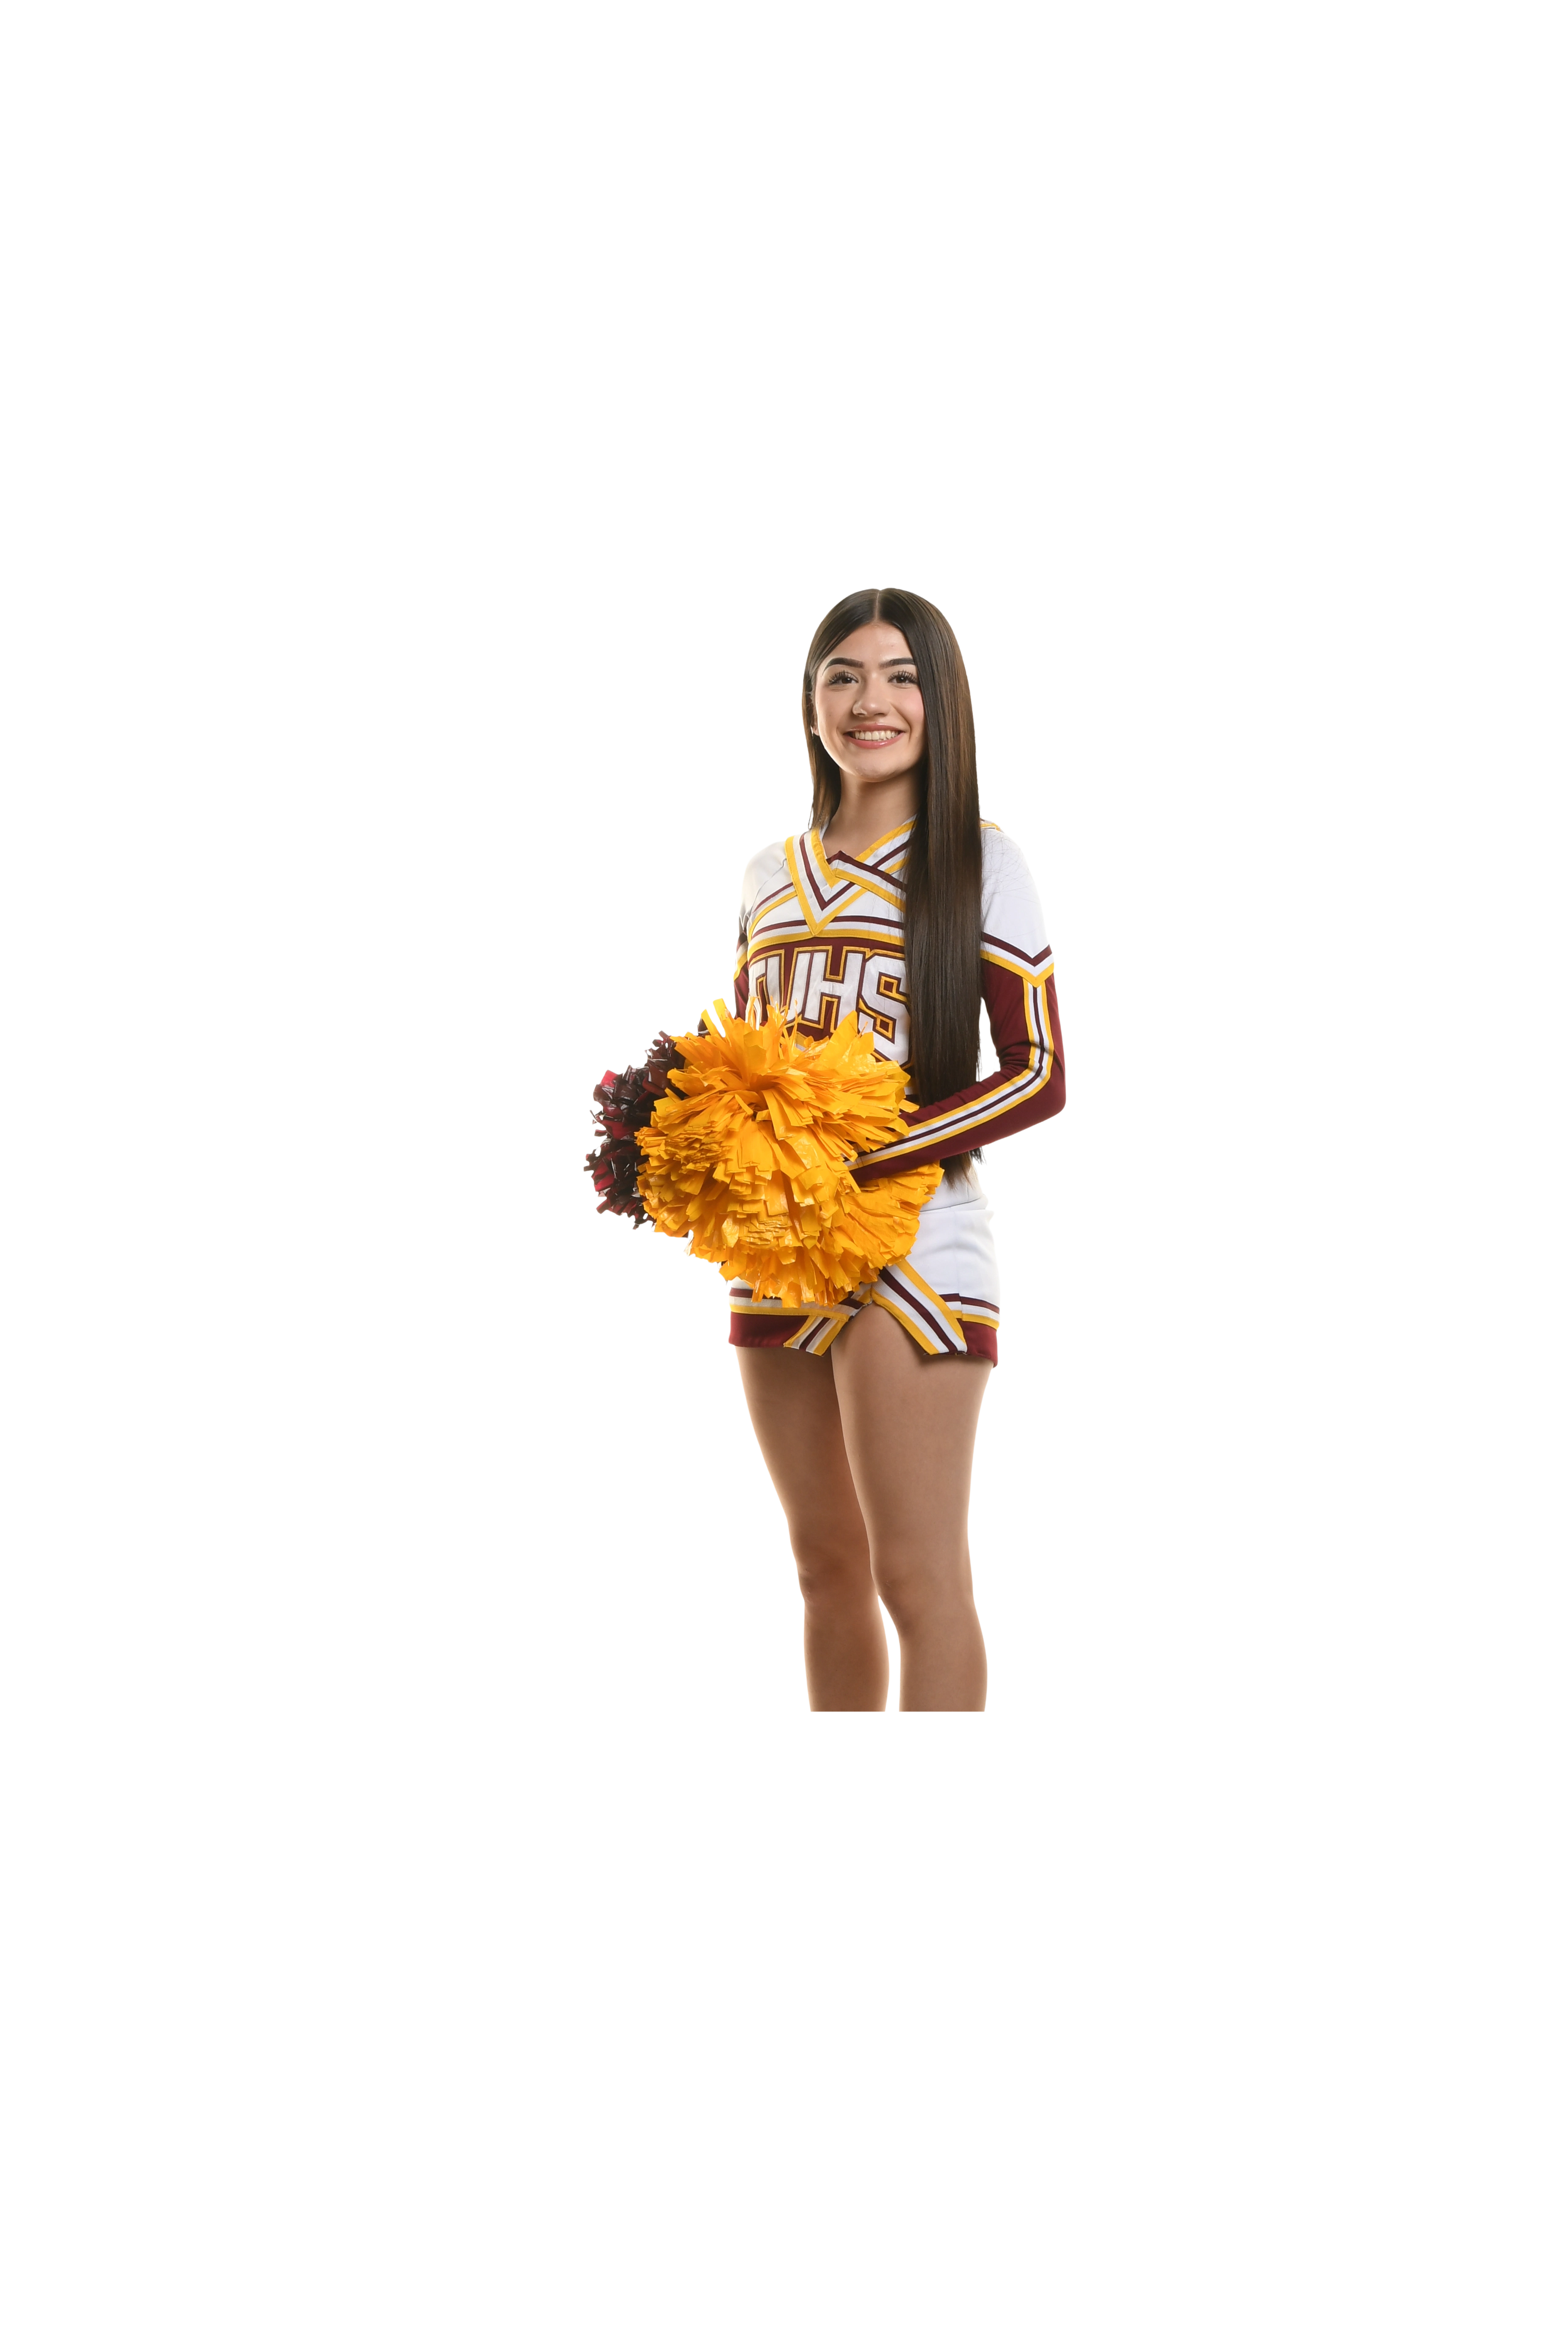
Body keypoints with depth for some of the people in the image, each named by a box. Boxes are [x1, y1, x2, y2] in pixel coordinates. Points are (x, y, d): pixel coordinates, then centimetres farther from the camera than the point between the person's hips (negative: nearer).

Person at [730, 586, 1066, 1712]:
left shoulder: (979, 860, -1)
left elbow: (1038, 1074, -7)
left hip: (913, 1247, -6)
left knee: (918, 1576, -6)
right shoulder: (770, 875, 14)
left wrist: (861, 1154, -17)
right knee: (826, 1565, 12)